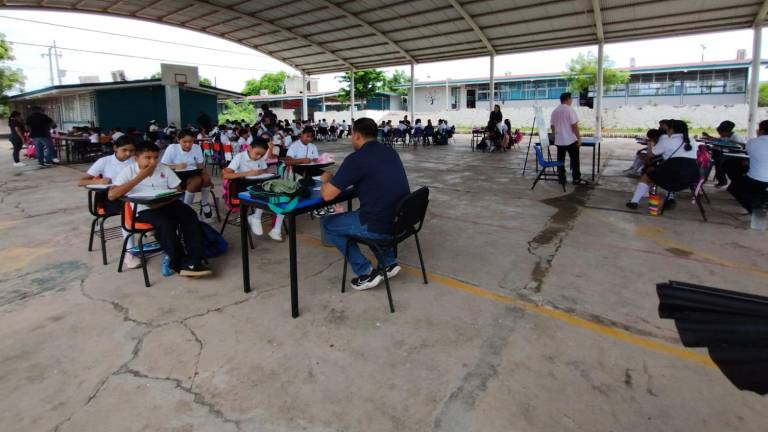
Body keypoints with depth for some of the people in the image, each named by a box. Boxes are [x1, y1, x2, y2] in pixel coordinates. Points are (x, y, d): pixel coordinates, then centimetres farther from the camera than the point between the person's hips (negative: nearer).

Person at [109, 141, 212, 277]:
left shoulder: (164, 169, 11)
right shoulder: (128, 172, 0)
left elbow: (177, 191, 9)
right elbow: (112, 195, -12)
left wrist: (163, 202, -12)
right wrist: (139, 177, -12)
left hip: (167, 204, 4)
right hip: (144, 209, -3)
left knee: (189, 214, -25)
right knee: (165, 224, -33)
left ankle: (193, 260, -26)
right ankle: (181, 263, -20)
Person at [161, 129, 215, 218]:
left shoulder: (197, 147, 0)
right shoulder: (172, 148, -7)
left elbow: (201, 166, 4)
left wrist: (209, 180, -9)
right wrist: (176, 166, -23)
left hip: (194, 173, 3)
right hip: (178, 176, -3)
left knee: (206, 177, -31)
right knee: (197, 180, -34)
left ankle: (204, 203, -6)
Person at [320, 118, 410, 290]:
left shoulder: (356, 159, -13)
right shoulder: (390, 151, 10)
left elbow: (328, 195, -13)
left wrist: (327, 179, 10)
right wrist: (339, 178, 24)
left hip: (381, 226, -8)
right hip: (403, 220, 8)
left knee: (328, 224, 14)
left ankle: (366, 273, 12)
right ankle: (389, 263, 27)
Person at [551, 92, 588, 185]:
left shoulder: (554, 111, 7)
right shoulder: (570, 110, -11)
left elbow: (552, 126, 14)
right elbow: (574, 126, -14)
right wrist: (579, 138, -8)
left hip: (559, 140, 6)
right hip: (571, 140, -5)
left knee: (560, 160, 9)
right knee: (574, 160, 3)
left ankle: (562, 178, 11)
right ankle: (576, 179, 7)